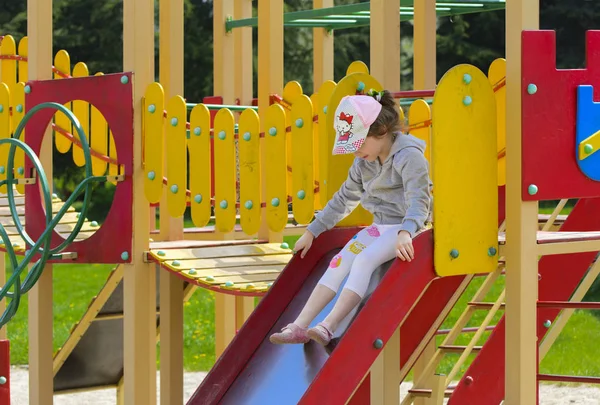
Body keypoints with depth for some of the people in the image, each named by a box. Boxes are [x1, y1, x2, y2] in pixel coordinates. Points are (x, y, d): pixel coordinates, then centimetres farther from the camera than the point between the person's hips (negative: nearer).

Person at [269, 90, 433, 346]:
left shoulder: (409, 156, -16)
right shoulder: (364, 163, 10)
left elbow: (418, 202, -26)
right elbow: (343, 199, 21)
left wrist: (405, 233, -45)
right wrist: (312, 231, 21)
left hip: (408, 227, -8)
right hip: (380, 226, 8)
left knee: (365, 259, -29)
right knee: (340, 261, -12)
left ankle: (328, 326, -38)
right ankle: (300, 326, -22)